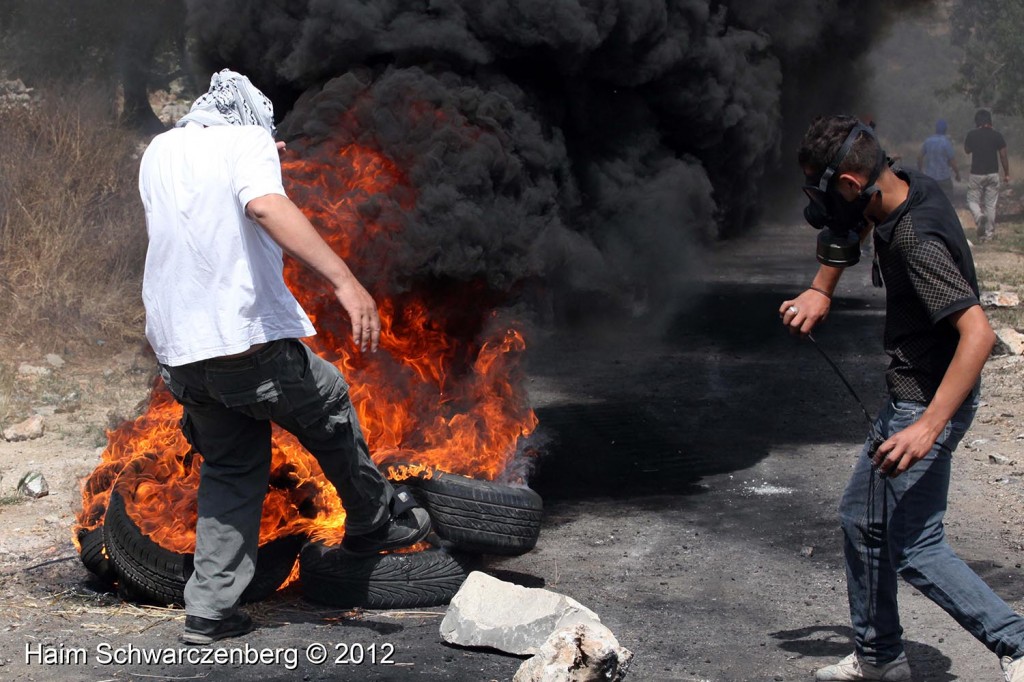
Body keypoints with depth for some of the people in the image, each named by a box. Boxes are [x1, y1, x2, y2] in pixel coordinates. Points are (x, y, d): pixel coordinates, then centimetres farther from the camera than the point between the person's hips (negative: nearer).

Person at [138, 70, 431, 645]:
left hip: (180, 349, 6)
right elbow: (267, 207, -25)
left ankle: (211, 608, 12)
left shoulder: (159, 152, 16)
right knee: (330, 407, 19)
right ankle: (374, 521, 34)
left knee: (231, 470, 17)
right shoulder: (248, 141, -3)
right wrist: (346, 282, -33)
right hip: (250, 339, -6)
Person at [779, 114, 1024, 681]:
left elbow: (977, 333, -35)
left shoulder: (917, 239, -28)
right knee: (862, 518, 18)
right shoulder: (906, 187, -1)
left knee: (915, 549, -10)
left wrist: (928, 427, -39)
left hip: (930, 401, -10)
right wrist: (820, 291, 7)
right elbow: (848, 229, 22)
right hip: (909, 397, 10)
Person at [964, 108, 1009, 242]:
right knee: (990, 204, 7)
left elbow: (966, 150, 14)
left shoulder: (972, 135, -4)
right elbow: (1003, 156, 0)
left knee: (973, 200, 9)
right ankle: (989, 233, 7)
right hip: (993, 174, 1)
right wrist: (1006, 173, 9)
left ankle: (979, 216, -24)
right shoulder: (997, 135, -2)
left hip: (976, 174, -1)